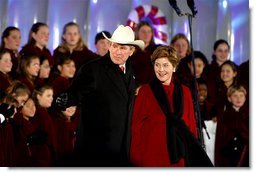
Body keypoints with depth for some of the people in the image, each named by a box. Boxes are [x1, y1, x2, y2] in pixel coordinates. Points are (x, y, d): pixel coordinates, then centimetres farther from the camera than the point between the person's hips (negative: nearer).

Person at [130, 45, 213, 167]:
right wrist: (136, 161, -6)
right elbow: (136, 127, 1)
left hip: (178, 159, 3)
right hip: (151, 158, -2)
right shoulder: (145, 92, 3)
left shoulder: (184, 92, 11)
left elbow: (191, 126, 13)